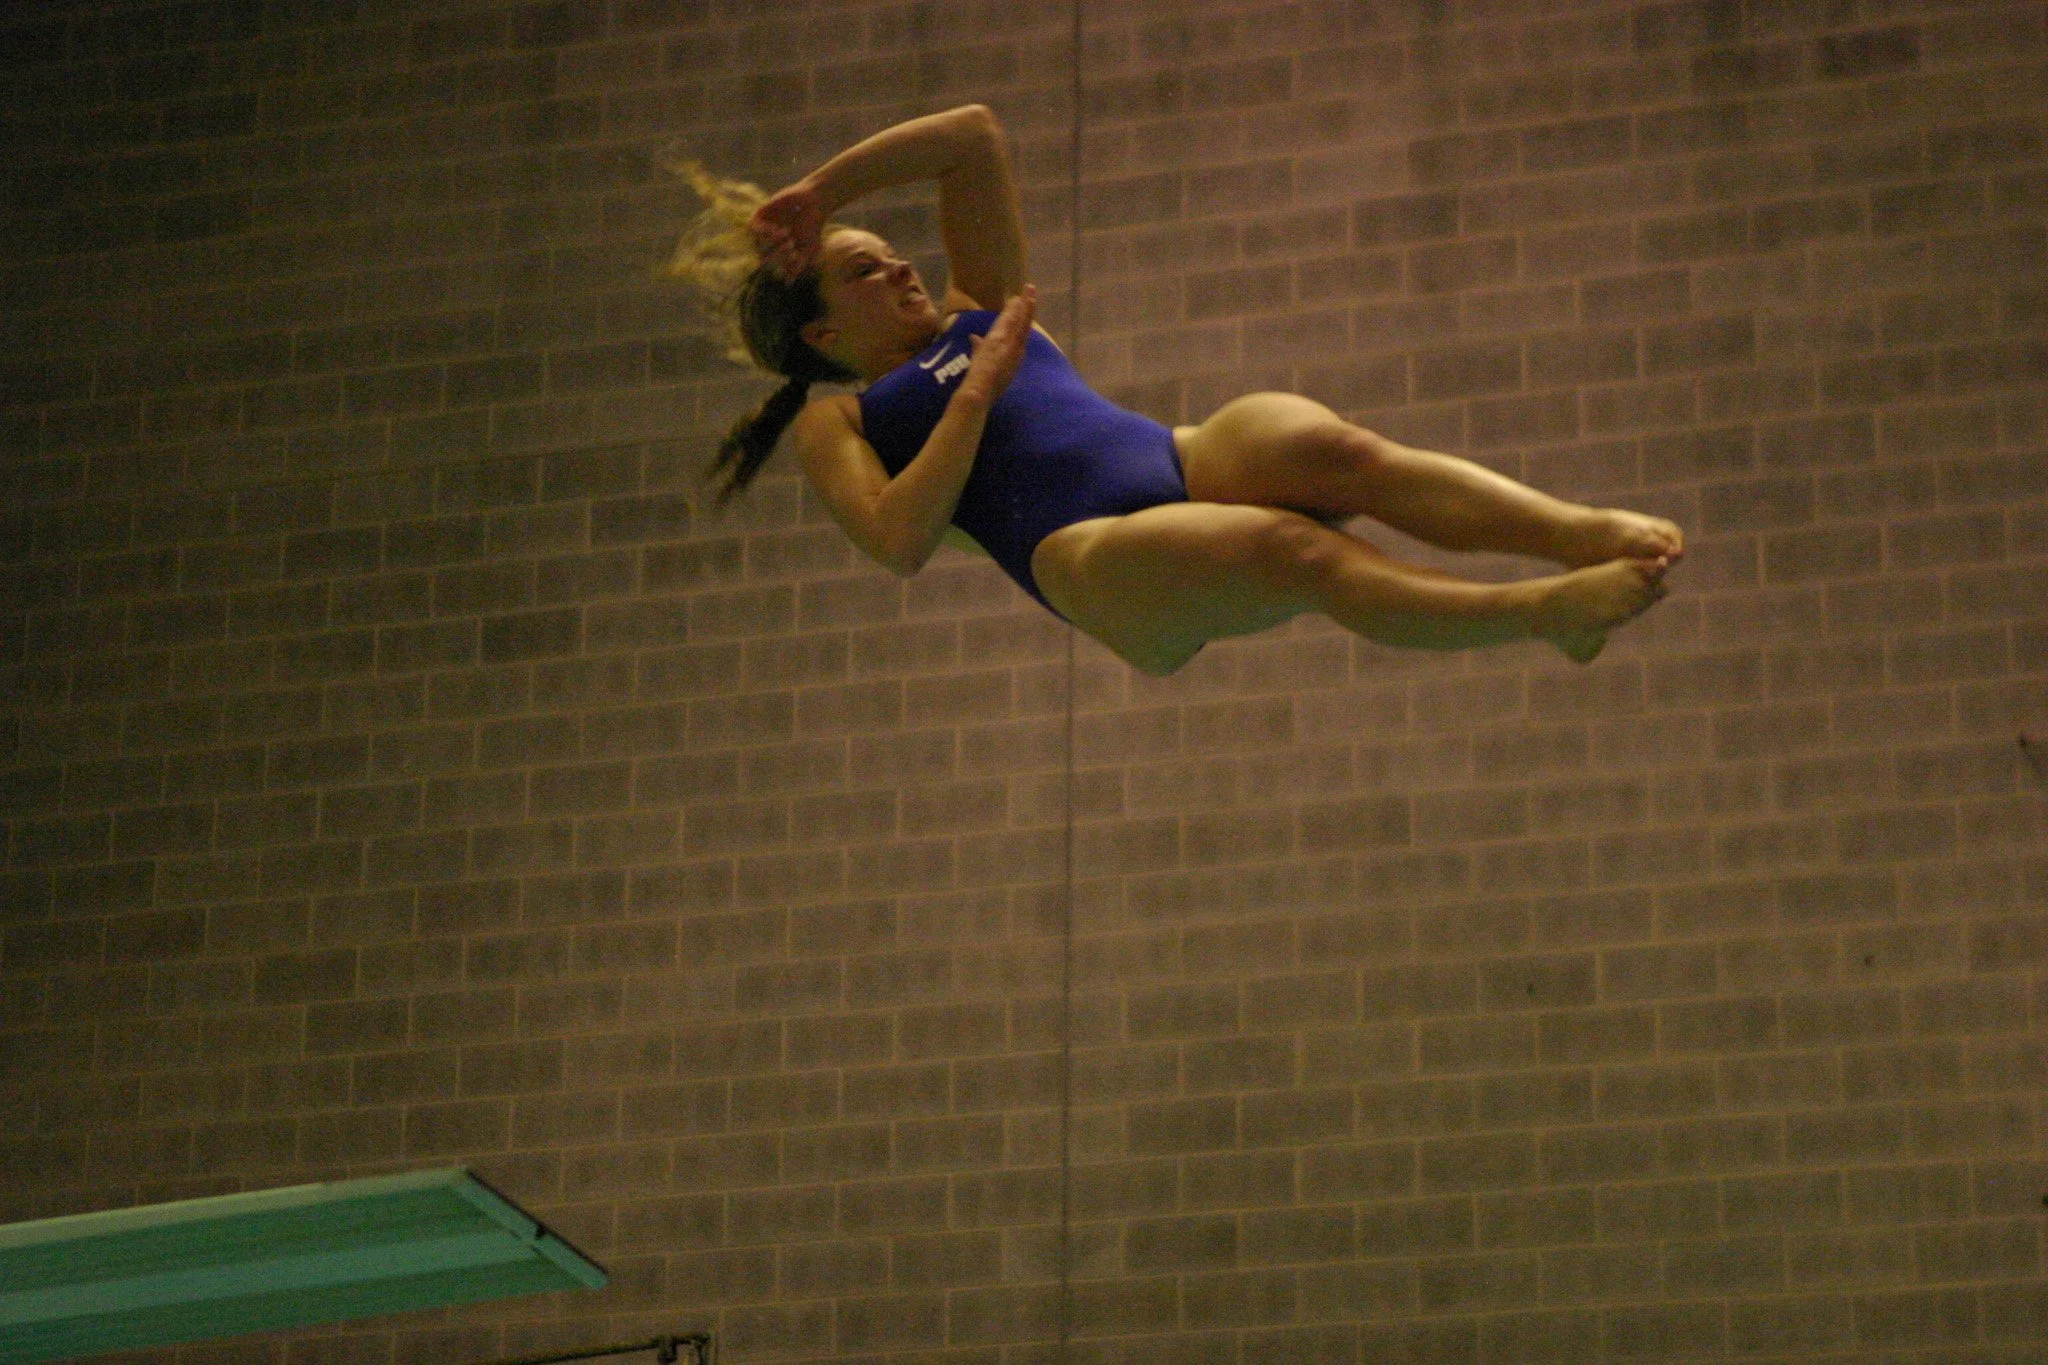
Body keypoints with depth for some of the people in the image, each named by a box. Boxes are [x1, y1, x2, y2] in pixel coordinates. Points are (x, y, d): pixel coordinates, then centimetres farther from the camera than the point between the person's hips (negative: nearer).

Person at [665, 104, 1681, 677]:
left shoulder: (976, 309, 34)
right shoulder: (835, 423, 17)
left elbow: (974, 136, 30)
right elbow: (899, 542, -4)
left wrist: (821, 195, 28)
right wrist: (979, 388, -2)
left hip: (1181, 465, 5)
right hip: (1090, 553, -5)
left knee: (1338, 451, -28)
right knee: (1299, 552, -33)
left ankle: (1583, 529, -44)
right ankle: (1547, 611, -45)